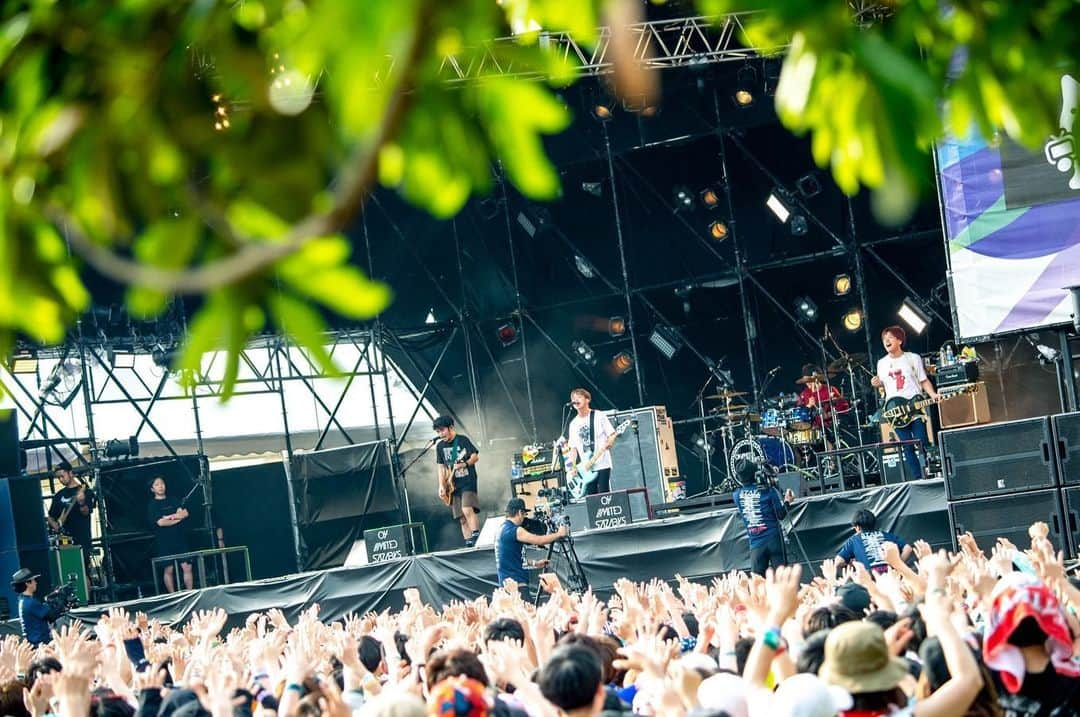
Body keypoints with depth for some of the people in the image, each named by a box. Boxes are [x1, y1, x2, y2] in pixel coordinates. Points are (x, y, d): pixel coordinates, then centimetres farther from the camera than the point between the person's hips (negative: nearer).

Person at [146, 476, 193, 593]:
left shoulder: (174, 501, 14)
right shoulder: (152, 505, 1)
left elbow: (185, 513, 1)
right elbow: (160, 522, -12)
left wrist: (169, 517, -11)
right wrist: (178, 517, -5)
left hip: (180, 539, 3)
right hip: (164, 542, -3)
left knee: (187, 567, -3)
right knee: (169, 570, -3)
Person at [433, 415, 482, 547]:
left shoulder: (462, 440, -3)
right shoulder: (440, 446, 11)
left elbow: (475, 457, -5)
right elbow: (441, 467, 11)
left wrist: (465, 464, -23)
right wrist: (441, 486, 1)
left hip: (468, 482, -5)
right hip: (453, 486, 5)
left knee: (467, 509, -26)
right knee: (462, 519, 3)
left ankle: (476, 537, -26)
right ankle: (469, 545, 4)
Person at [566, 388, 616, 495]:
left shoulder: (598, 416, 1)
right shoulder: (573, 424, 13)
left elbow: (612, 435, 0)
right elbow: (573, 447, 12)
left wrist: (607, 444, -21)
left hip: (602, 464, -4)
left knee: (604, 494, -8)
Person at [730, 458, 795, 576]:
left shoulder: (736, 495, 1)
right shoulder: (768, 490, -7)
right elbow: (781, 514, -3)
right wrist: (787, 501, 16)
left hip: (755, 543, 2)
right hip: (773, 539, -2)